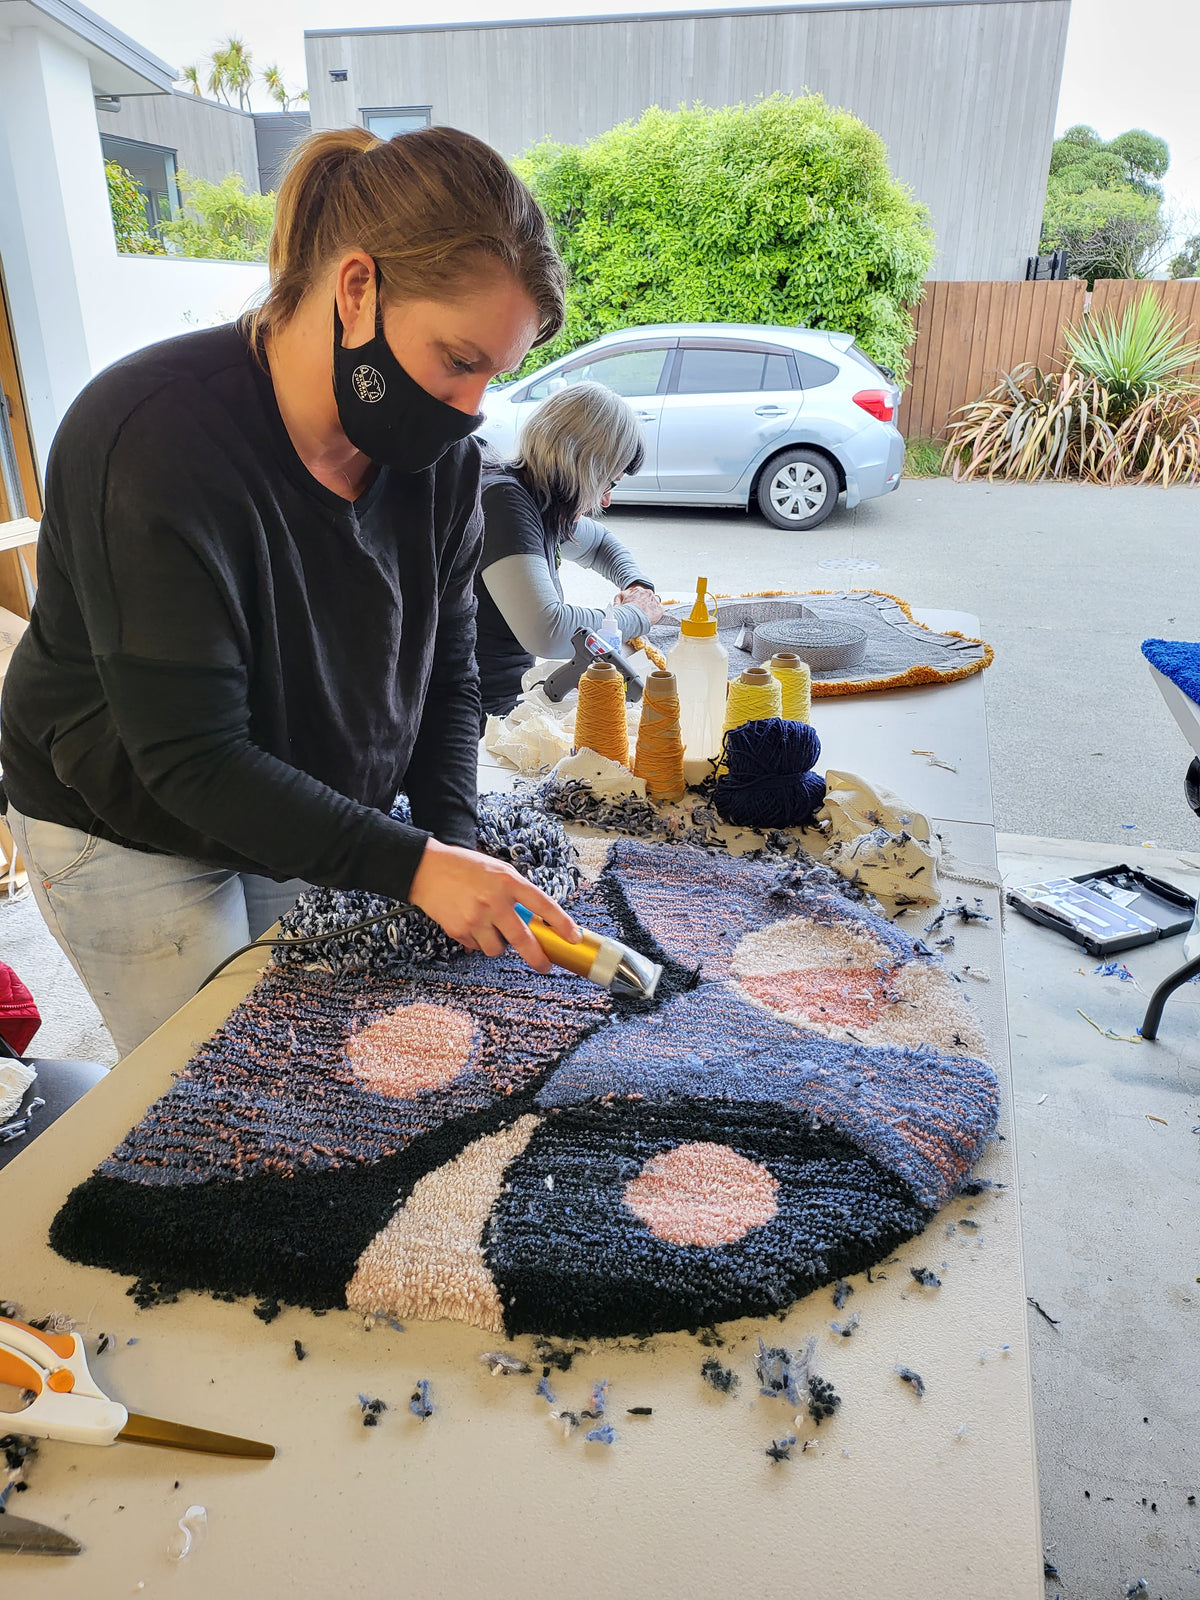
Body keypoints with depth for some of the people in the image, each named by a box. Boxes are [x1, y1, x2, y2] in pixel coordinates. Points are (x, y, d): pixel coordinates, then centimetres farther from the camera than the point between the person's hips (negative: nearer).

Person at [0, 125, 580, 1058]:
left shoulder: (440, 453, -12)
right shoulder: (153, 441, -31)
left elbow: (447, 670, -5)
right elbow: (192, 758, -31)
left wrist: (455, 836, -20)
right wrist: (409, 863, -36)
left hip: (308, 822, 5)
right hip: (129, 837, -5)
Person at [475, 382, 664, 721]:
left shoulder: (545, 507, 7)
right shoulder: (505, 501, -21)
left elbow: (600, 543, 32)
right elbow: (546, 631, -34)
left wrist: (637, 584, 11)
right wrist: (634, 614, -17)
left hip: (511, 700, 9)